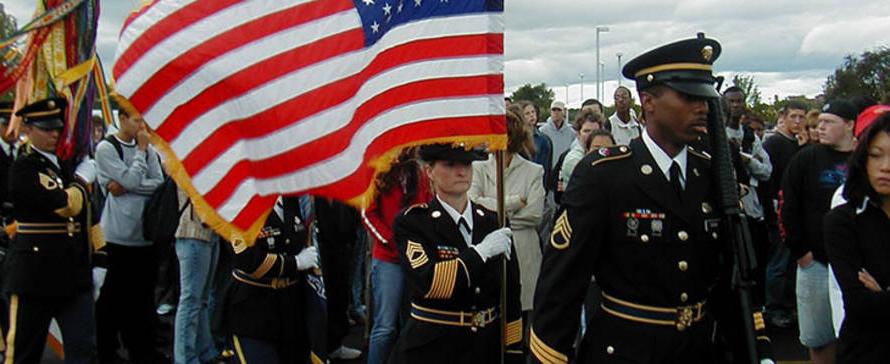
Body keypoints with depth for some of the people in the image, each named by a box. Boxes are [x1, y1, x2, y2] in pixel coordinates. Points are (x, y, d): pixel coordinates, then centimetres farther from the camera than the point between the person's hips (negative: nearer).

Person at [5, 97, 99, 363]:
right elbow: (66, 204, -22)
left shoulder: (66, 162, 13)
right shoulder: (23, 168, -10)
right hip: (34, 273, -6)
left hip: (75, 273, 6)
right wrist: (83, 180, -4)